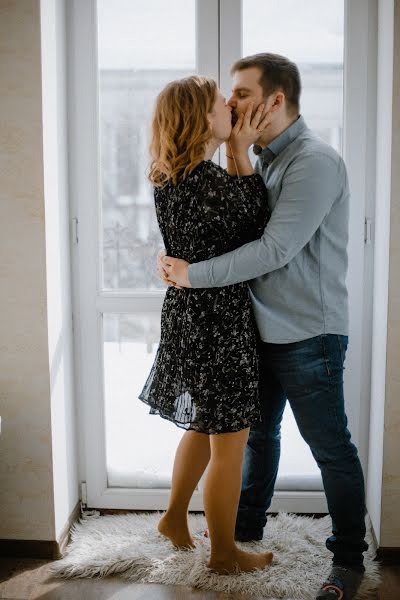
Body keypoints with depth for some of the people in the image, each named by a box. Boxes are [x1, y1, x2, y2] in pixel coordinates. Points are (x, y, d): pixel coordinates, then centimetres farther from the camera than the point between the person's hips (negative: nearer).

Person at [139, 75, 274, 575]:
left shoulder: (170, 178, 4)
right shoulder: (209, 181, -23)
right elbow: (259, 226, -10)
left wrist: (240, 153, 3)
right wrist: (243, 152, -8)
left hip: (185, 315, 9)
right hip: (217, 323, -9)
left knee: (204, 427, 26)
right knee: (229, 444, 6)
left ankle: (175, 518, 42)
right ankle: (224, 554, 23)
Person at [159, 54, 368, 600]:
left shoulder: (315, 161, -19)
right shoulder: (263, 160, 10)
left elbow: (276, 249, -26)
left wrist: (193, 276, -22)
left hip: (307, 334, -9)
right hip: (264, 329, 9)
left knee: (331, 448, 4)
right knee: (258, 431, 22)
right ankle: (247, 524, 41)